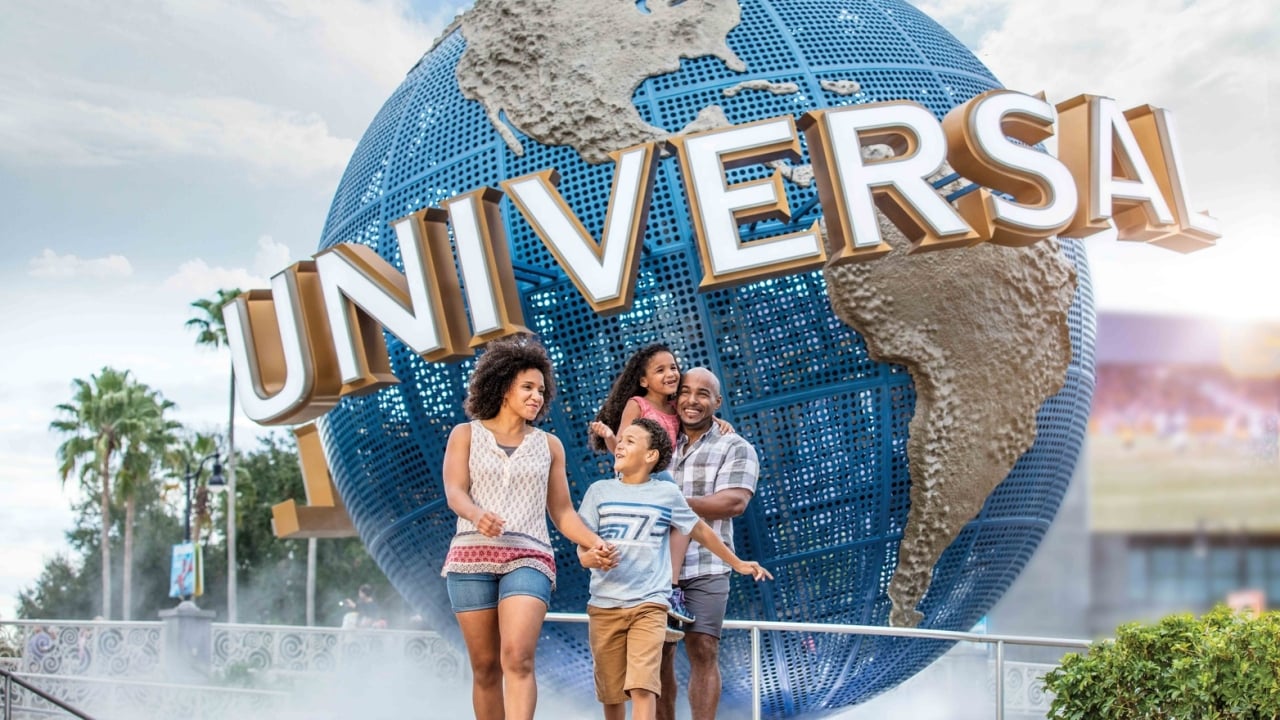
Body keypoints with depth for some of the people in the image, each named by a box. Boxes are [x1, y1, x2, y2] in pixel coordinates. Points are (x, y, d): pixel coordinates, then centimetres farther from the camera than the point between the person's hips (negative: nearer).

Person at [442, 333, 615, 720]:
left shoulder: (549, 445, 16)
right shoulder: (466, 435, 11)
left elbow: (562, 512, 16)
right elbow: (454, 492, -3)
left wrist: (594, 542, -2)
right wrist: (477, 515, -25)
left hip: (528, 558, 0)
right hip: (472, 557, 0)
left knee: (517, 659, -19)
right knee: (485, 667, 2)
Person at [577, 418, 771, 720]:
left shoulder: (667, 493, 4)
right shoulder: (599, 491, 5)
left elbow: (700, 530, 19)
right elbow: (583, 551, 2)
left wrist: (737, 563, 27)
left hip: (649, 605, -2)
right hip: (603, 606, 2)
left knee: (643, 689, -17)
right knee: (611, 695, 6)